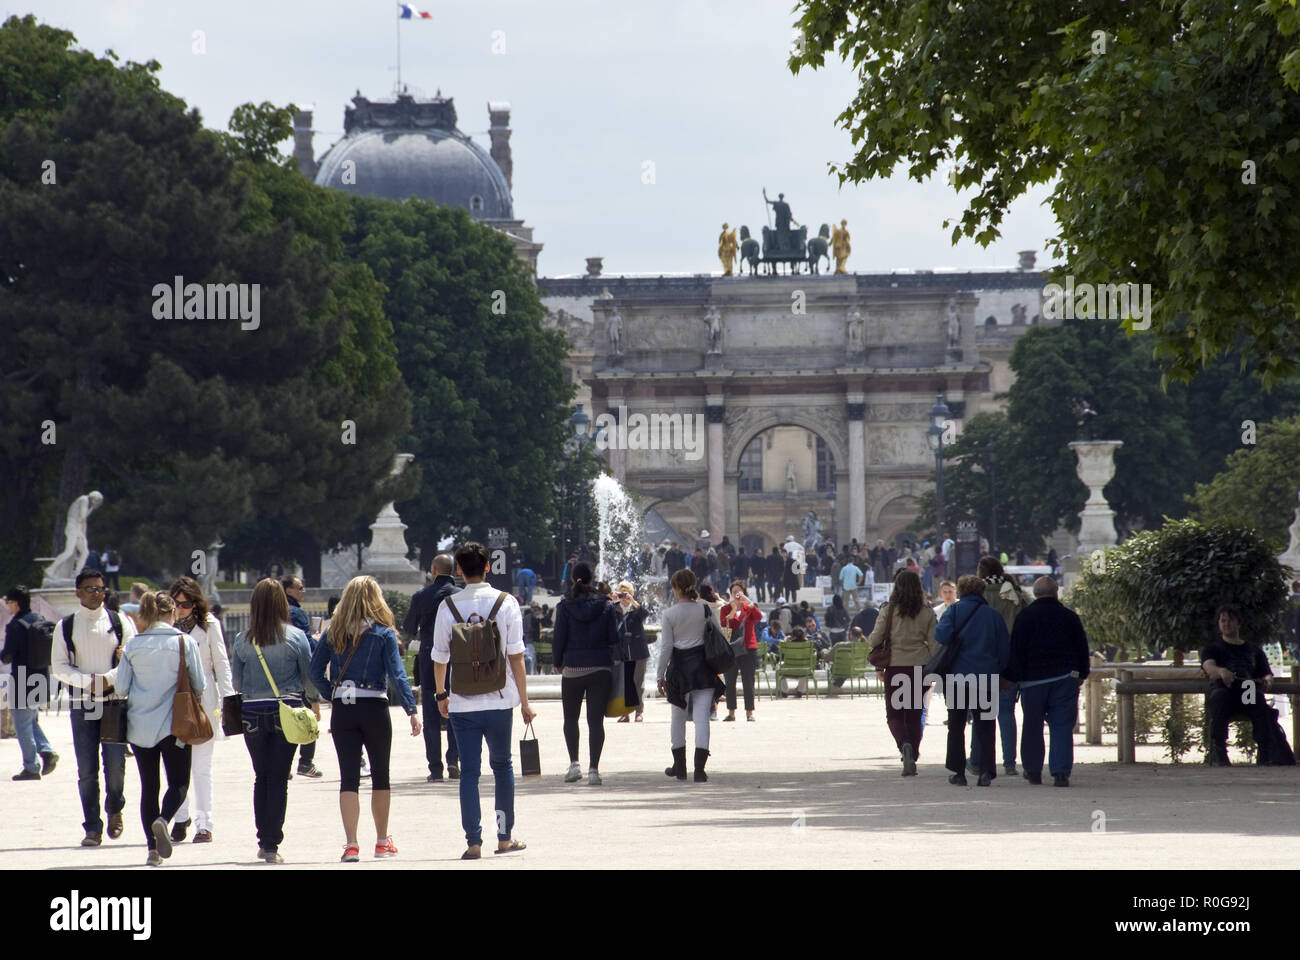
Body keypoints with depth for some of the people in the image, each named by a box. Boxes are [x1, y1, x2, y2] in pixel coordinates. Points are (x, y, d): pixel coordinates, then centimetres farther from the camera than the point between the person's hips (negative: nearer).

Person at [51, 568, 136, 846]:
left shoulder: (120, 622, 6)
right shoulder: (66, 626, 5)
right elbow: (59, 667, 2)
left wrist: (108, 678, -14)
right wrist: (87, 681, -13)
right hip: (82, 704, 0)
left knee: (115, 762, -7)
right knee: (86, 769, -2)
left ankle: (115, 809, 22)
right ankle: (92, 827, 5)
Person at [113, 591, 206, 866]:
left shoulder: (133, 645, -1)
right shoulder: (184, 642, -7)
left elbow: (120, 688, 1)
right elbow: (199, 685, -4)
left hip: (140, 726, 3)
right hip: (173, 724, -3)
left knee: (148, 786, 9)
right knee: (179, 781, 5)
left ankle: (153, 848, 5)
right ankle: (163, 820, -25)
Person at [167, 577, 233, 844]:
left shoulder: (209, 625, 4)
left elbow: (221, 663, 6)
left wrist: (227, 698, -2)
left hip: (203, 699, -1)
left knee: (202, 765, -1)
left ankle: (204, 825, 0)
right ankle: (181, 817, 17)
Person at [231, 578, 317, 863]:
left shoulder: (242, 641, -1)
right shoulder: (295, 637, -6)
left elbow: (236, 682, 6)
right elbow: (309, 676, 0)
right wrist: (312, 700, 19)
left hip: (252, 714, 2)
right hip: (287, 710, -2)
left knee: (262, 778, 14)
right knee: (279, 780, 2)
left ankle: (263, 842, 15)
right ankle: (271, 845, -2)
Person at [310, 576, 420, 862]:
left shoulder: (333, 633, 3)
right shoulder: (384, 633, -4)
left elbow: (315, 672, 1)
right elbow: (397, 673, -12)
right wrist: (411, 710, -15)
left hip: (342, 710, 2)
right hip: (375, 709, -2)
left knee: (348, 779, 2)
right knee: (380, 776, 13)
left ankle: (351, 844, -7)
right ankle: (382, 841, 22)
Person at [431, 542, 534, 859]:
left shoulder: (448, 607, -2)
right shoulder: (505, 603, -4)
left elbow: (439, 657, 4)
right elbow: (516, 657, -4)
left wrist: (441, 694, 19)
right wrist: (524, 701, 3)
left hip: (462, 703, 0)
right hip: (498, 701, 0)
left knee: (469, 771, 2)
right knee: (502, 766, 17)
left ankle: (473, 842, -2)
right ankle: (505, 837, 18)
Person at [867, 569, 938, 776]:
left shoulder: (890, 610, -6)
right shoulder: (927, 613, 1)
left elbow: (875, 639, -7)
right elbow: (934, 644, 0)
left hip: (895, 666, -2)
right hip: (920, 666, 2)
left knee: (894, 714, 6)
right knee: (914, 714, 13)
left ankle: (905, 745, -22)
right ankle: (912, 755, 10)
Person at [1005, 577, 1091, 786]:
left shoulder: (1024, 618, -2)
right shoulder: (1070, 617, 3)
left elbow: (1016, 651, -3)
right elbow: (1082, 649, 8)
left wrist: (1015, 678, 2)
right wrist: (1082, 675, 18)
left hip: (1033, 680, -1)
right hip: (1065, 679, 1)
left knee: (1032, 728, 11)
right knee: (1062, 727, 0)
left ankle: (1033, 771, 18)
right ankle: (1061, 772, -11)